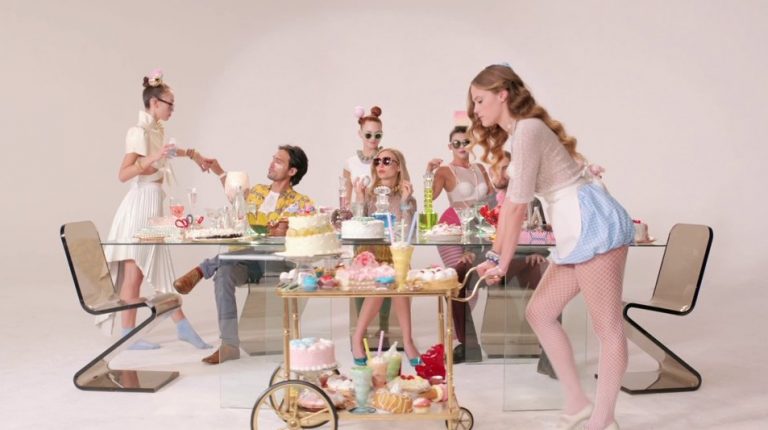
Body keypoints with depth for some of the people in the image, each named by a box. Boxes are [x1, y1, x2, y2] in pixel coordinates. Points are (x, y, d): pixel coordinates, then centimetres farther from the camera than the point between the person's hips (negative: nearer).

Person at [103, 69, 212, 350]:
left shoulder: (157, 130, 11)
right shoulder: (139, 132, -14)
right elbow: (123, 174, -22)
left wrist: (190, 154, 41)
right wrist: (152, 158, -32)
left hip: (154, 205, 9)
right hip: (140, 204, -9)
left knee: (159, 269, 12)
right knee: (134, 273, -2)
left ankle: (182, 326, 16)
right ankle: (128, 336, 7)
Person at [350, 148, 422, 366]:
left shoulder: (407, 197, 5)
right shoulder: (368, 193, 5)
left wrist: (405, 202, -14)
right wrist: (360, 201, -11)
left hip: (395, 255, 1)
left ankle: (407, 341, -18)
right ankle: (358, 338, -12)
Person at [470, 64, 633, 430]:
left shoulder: (527, 130, -11)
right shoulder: (517, 134, 20)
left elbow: (518, 206, -12)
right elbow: (509, 202, 20)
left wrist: (503, 262, -4)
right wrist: (494, 255, 19)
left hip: (593, 224, -11)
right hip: (577, 233, 11)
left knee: (607, 328, -4)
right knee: (539, 312, 13)